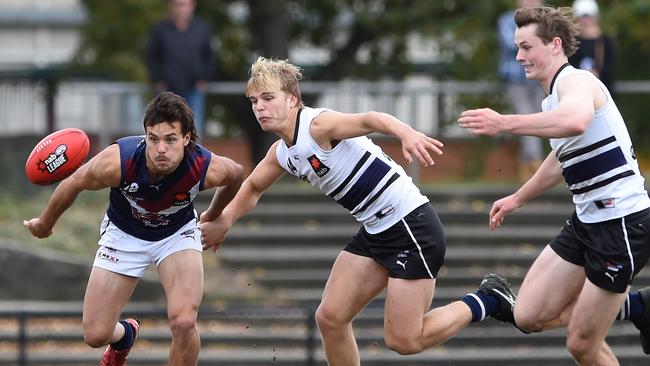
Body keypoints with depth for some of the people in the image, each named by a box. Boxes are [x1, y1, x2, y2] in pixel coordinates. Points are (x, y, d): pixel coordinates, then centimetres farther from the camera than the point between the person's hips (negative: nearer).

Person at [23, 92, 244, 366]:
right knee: (95, 335, 1)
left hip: (178, 233, 0)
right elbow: (72, 185, -14)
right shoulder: (116, 162, -36)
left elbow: (236, 174, -5)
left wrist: (213, 216, 14)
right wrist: (45, 224, 5)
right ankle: (124, 335, 40)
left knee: (184, 322, -25)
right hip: (123, 233, 0)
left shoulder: (207, 168, -32)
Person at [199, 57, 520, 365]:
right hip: (375, 233, 9)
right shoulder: (281, 154, 9)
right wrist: (223, 221, 26)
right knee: (330, 318, 6)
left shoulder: (317, 125, -19)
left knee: (402, 340, -6)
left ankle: (488, 301, 12)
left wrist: (406, 133, -56)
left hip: (411, 223, -9)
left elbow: (369, 119, -37)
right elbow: (253, 187, 31)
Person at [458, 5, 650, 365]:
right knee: (529, 315, 5)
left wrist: (505, 123, -45)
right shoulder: (554, 98, 13)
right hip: (586, 222, 10)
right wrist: (518, 198, 43)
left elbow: (576, 120, -42)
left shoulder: (576, 81, -16)